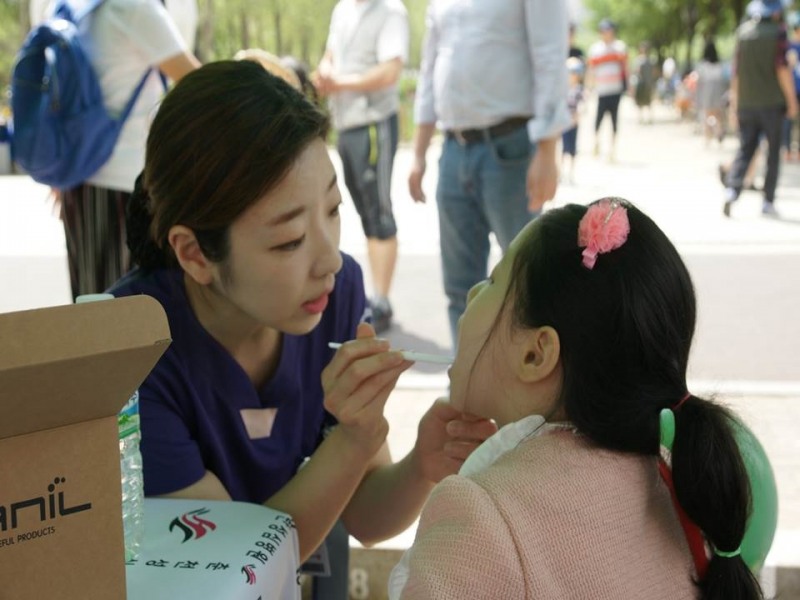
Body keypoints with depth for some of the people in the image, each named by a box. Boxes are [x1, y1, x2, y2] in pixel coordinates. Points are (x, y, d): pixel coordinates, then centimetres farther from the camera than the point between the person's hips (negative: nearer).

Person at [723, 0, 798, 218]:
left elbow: (737, 69, 9)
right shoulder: (777, 32, -7)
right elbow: (782, 68, -12)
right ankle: (767, 202, 6)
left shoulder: (743, 31, 5)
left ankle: (731, 190, -12)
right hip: (772, 102, -4)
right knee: (773, 151, 6)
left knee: (745, 149, 9)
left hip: (746, 102, 4)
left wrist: (735, 99, 16)